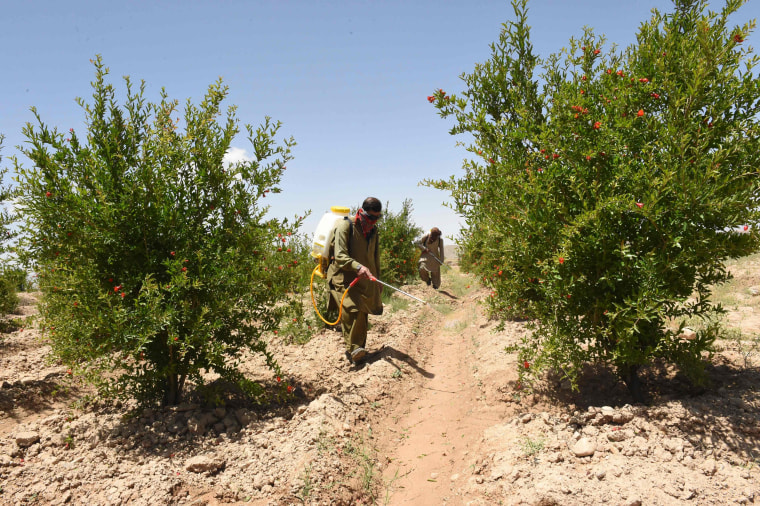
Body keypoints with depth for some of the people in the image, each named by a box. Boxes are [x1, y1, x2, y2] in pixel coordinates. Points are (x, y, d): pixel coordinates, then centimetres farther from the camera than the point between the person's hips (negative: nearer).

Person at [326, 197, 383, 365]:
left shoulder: (373, 230, 14)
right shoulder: (345, 226, -10)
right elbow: (340, 256, -18)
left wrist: (377, 280, 24)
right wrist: (358, 266, -34)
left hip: (364, 280, 7)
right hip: (344, 277, -7)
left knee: (362, 313, 7)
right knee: (351, 310, -21)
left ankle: (359, 348, 19)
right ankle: (353, 349, -18)